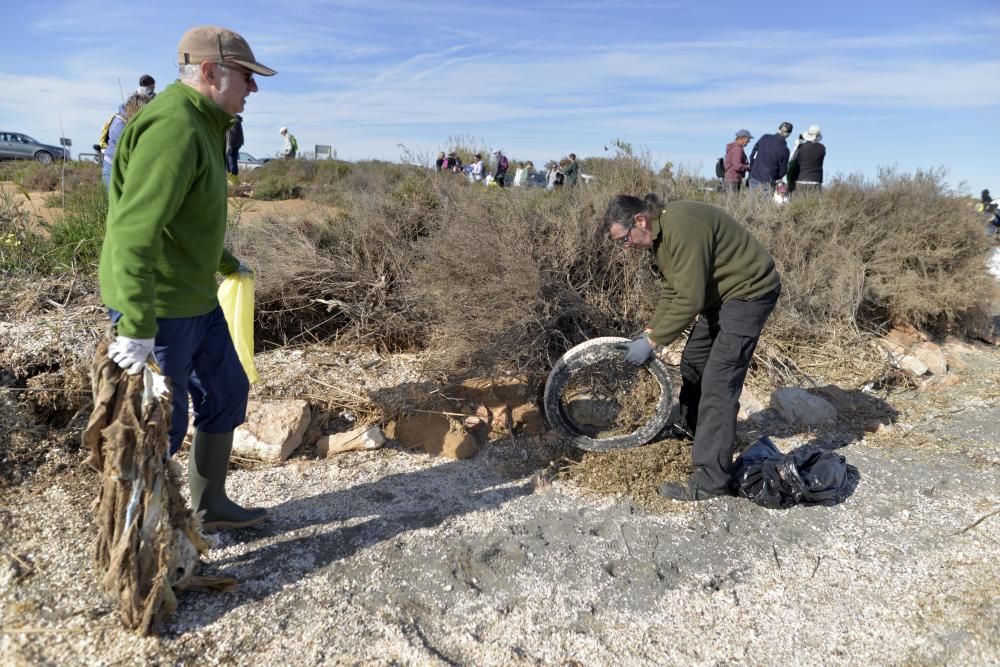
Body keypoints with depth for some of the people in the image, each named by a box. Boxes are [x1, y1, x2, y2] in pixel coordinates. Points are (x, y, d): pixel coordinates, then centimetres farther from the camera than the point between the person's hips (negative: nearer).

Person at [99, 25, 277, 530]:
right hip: (156, 306, -10)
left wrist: (228, 263, 37)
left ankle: (210, 505, 32)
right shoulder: (173, 128, -22)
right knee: (161, 425, 2)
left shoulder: (201, 125, 12)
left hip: (195, 297, 10)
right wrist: (138, 328, -35)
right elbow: (134, 230, -31)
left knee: (226, 394, 17)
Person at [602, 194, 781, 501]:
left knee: (718, 383, -13)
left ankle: (711, 481, -9)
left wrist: (653, 341, -22)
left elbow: (689, 300, -29)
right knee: (692, 364, 19)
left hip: (748, 292, -10)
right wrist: (650, 331, 2)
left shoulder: (682, 228, -27)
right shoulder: (659, 233, 4)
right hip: (722, 293, 10)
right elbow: (670, 291, 11)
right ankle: (693, 431, 41)